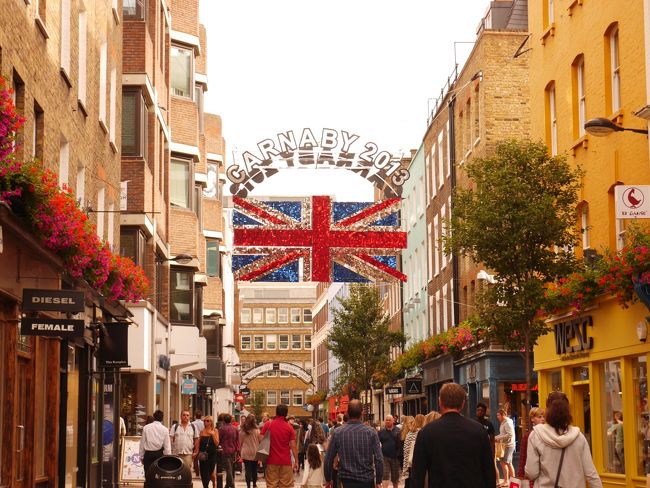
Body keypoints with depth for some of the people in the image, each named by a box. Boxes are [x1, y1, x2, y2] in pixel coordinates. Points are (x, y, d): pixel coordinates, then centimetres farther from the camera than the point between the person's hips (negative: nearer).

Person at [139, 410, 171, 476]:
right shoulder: (165, 429, -1)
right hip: (159, 454, -1)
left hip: (148, 454, 1)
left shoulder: (146, 428, 1)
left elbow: (142, 443, 4)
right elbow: (167, 446, 0)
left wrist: (141, 456, 13)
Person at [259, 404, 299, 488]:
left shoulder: (268, 425, 0)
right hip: (286, 461, -1)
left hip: (272, 460, 1)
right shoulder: (289, 427, -3)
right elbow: (293, 446, -5)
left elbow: (261, 440, -3)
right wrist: (296, 461, 2)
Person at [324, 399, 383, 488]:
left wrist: (328, 479, 12)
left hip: (347, 481, 0)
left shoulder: (337, 432, -6)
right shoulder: (371, 432, -7)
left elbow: (328, 459, -1)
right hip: (367, 480, 0)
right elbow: (379, 459, -8)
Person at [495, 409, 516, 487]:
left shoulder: (507, 423, -15)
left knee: (503, 462, -9)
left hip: (508, 445, -10)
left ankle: (506, 481, -6)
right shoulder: (503, 423, 15)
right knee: (509, 463, 13)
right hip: (507, 445, 10)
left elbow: (510, 435, -23)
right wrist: (495, 437, 5)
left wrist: (498, 438, -20)